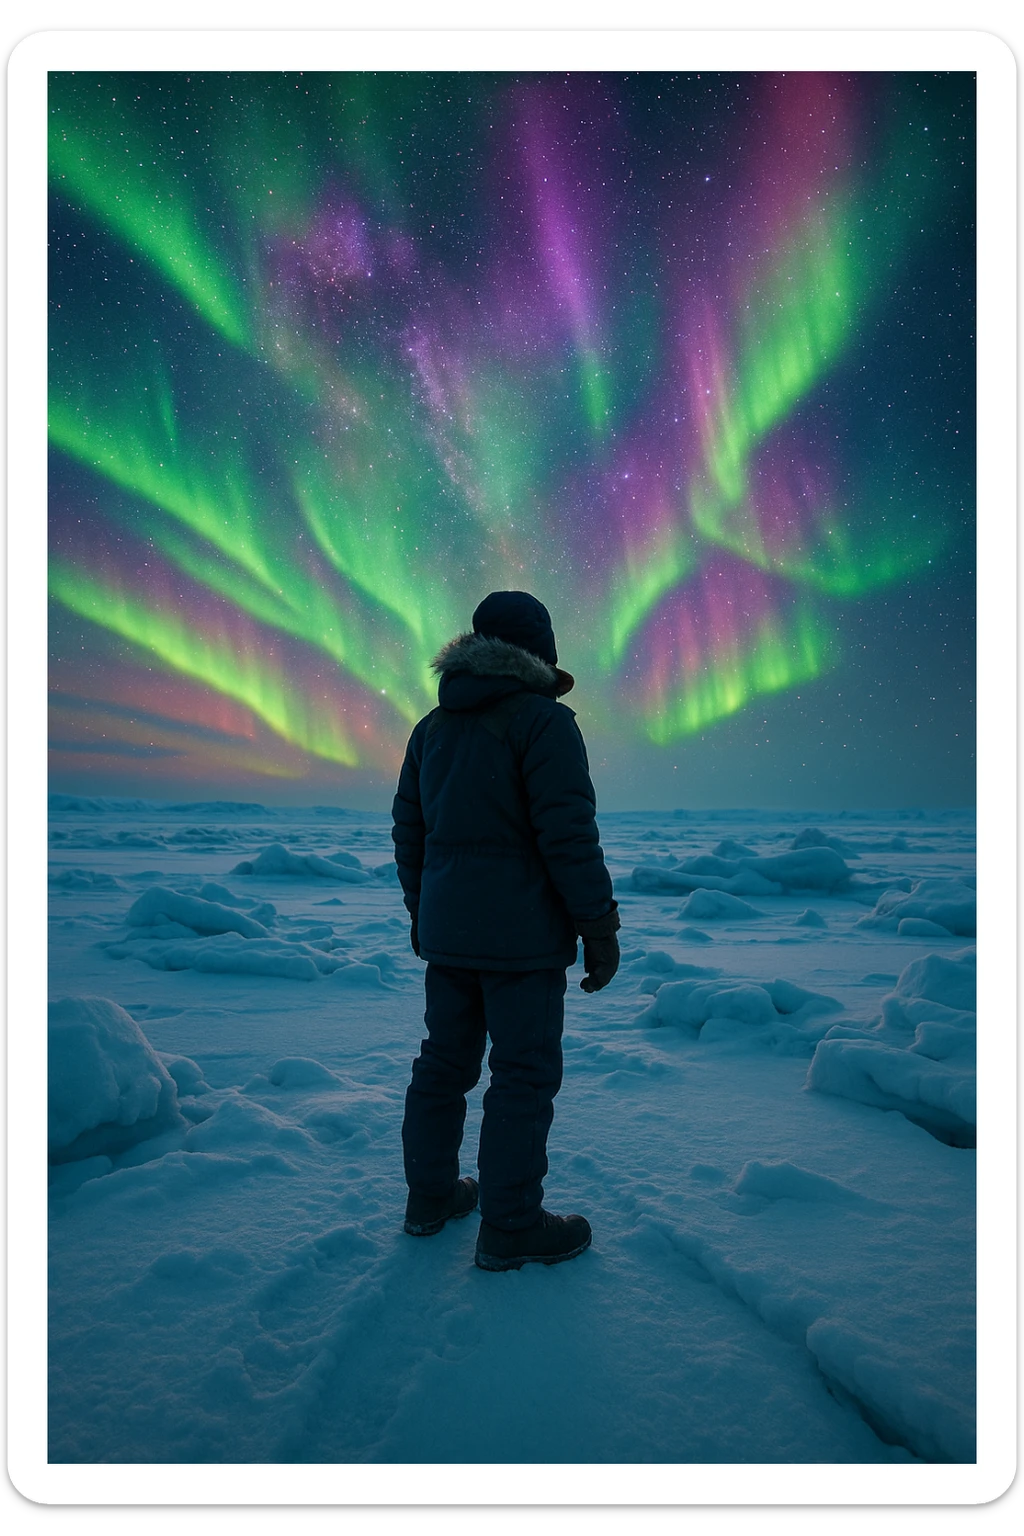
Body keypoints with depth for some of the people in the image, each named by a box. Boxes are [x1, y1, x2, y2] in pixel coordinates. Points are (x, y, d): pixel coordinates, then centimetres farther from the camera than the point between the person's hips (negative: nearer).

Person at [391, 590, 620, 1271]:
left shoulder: (433, 727, 12)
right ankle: (510, 1228, 12)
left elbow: (409, 829, 16)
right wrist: (600, 928, -10)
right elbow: (569, 835, -17)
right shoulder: (544, 721, -12)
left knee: (445, 1061, 17)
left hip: (446, 934, 8)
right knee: (524, 1074, 3)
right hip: (521, 938, -7)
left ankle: (431, 1194, 30)